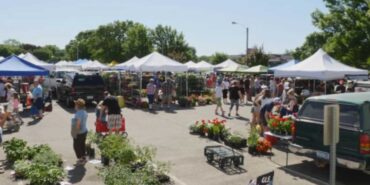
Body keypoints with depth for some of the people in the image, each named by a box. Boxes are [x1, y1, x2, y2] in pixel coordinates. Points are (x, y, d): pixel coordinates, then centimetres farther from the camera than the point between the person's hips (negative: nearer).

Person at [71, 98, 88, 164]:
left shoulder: (79, 113, -24)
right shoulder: (84, 112, 6)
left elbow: (78, 124, -26)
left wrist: (75, 133, -20)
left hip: (79, 132, -9)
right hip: (84, 131, 9)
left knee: (76, 146, 3)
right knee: (82, 145, 18)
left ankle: (81, 159, 9)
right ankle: (83, 157, 27)